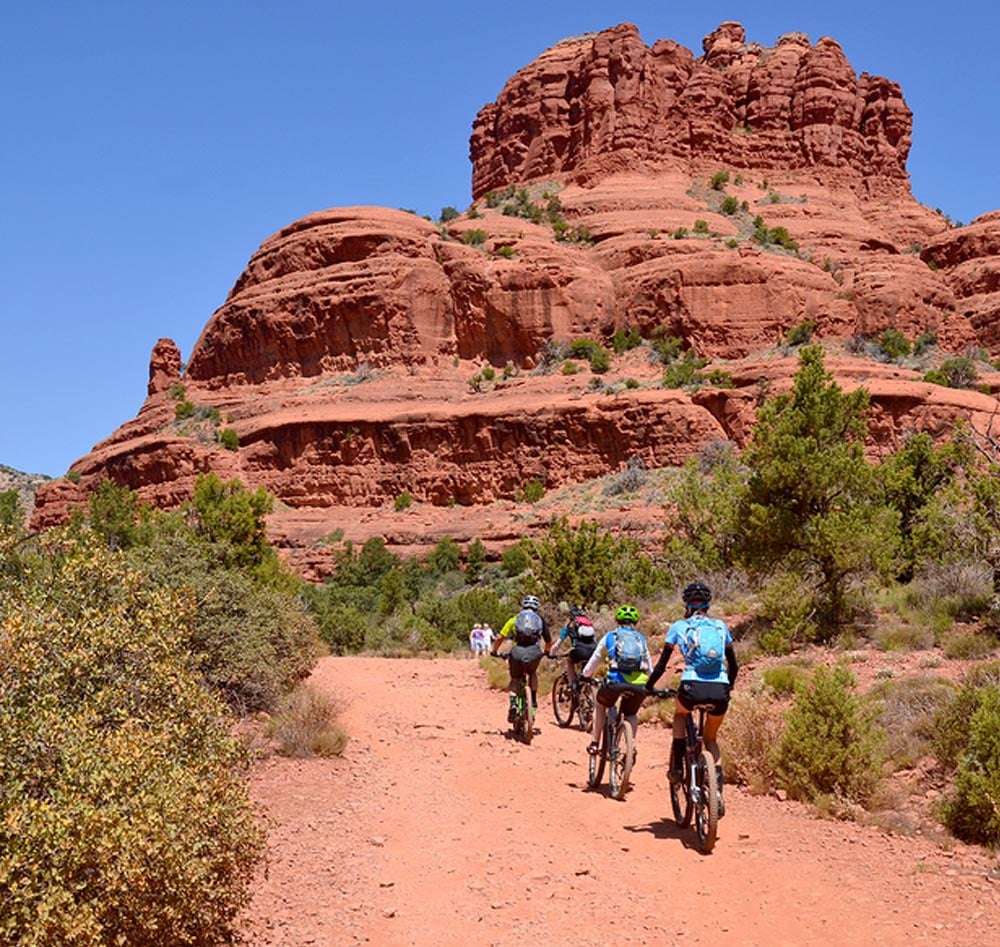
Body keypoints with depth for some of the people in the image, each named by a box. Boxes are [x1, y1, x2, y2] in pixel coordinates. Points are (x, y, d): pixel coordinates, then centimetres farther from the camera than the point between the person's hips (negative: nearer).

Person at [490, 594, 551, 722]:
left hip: (517, 652, 0)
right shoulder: (541, 620, 21)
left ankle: (513, 703, -1)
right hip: (534, 653, 1)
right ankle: (533, 700, 21)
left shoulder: (514, 619, 19)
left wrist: (494, 651, 27)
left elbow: (500, 638, 11)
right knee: (532, 673, 32)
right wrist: (546, 652, 43)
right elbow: (549, 642, 22)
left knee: (514, 679, 21)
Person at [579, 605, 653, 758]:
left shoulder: (609, 637, 16)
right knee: (631, 714, 28)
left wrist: (583, 677, 39)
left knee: (600, 705, 28)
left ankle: (595, 744, 24)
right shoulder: (641, 640, 22)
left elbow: (593, 663, 22)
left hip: (615, 682, -2)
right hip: (639, 685, 2)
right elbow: (649, 669, 26)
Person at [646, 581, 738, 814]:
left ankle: (677, 766, 23)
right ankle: (718, 790, 5)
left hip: (693, 688, -2)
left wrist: (648, 687, 27)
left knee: (680, 713, 35)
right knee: (711, 738, 27)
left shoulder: (679, 626, 13)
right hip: (720, 691, 2)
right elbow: (733, 665, 23)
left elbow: (661, 665, 13)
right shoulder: (721, 626, 19)